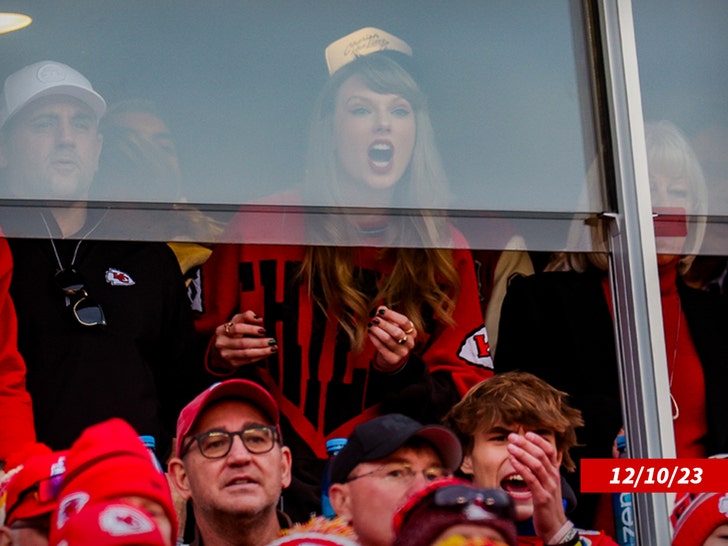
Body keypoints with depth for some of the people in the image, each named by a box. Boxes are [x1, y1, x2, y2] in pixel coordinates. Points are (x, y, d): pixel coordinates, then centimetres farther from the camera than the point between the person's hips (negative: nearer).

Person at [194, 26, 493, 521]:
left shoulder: (446, 252, 9)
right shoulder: (258, 229, 6)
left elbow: (474, 394, 8)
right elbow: (197, 348, 18)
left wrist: (406, 373, -9)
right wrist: (220, 356, -4)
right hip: (273, 474, -1)